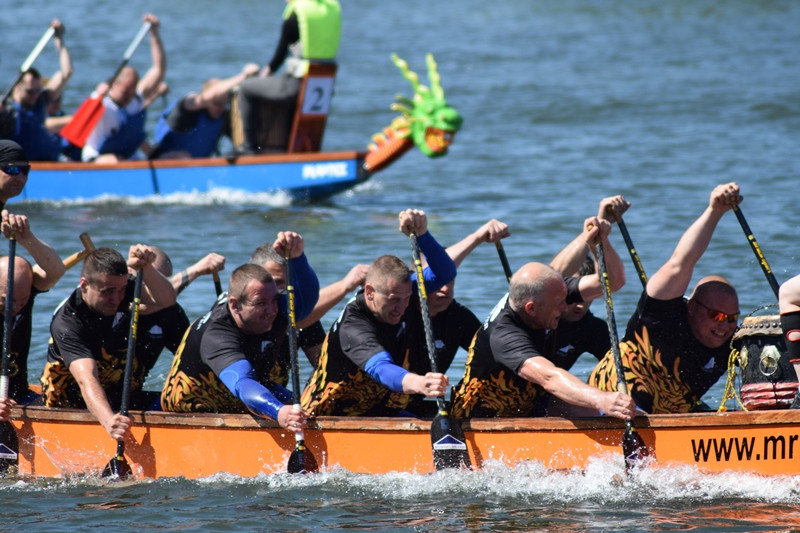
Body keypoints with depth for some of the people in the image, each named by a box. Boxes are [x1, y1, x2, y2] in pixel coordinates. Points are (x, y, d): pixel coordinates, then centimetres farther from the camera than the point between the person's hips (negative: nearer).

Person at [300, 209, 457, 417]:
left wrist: (421, 234, -20)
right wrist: (419, 383, -63)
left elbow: (445, 272, 0)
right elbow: (380, 369, -42)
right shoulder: (352, 327, -25)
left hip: (384, 415, 7)